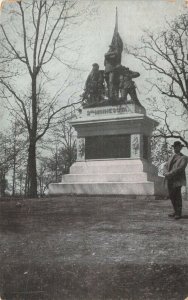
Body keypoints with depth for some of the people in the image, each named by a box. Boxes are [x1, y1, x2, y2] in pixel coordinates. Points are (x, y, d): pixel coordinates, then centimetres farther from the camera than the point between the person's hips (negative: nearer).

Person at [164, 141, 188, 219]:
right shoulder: (171, 157, 20)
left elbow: (180, 168, -15)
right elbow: (166, 167, 14)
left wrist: (170, 174, -20)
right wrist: (166, 173, -8)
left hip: (177, 180, -6)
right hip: (170, 180, 6)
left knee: (177, 197, -2)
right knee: (171, 196, 8)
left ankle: (178, 213, 8)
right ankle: (175, 211, 21)